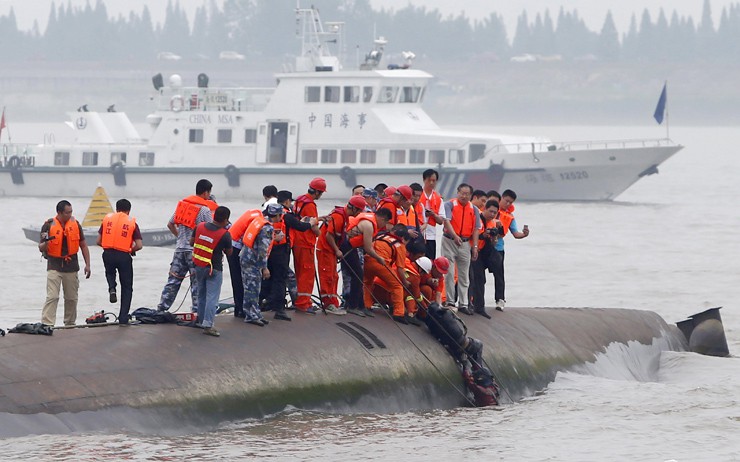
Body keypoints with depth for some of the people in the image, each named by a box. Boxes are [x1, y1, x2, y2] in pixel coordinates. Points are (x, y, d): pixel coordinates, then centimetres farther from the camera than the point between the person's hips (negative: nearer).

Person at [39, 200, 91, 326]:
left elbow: (83, 245, 12)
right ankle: (47, 324, -17)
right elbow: (41, 249, -3)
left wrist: (87, 265, 7)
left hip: (71, 266, 3)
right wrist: (45, 243, -27)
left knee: (71, 298, 10)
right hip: (54, 266, -3)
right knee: (52, 297, -14)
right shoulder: (49, 225, -7)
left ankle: (70, 323, 23)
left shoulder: (75, 224, 3)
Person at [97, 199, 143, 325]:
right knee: (127, 288, 12)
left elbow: (99, 241, 7)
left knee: (110, 272, 35)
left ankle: (112, 288, 3)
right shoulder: (132, 222, 3)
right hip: (124, 256, -2)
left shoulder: (107, 219, 8)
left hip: (108, 254, 2)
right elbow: (139, 245, -4)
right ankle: (123, 319, 10)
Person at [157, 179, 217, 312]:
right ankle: (197, 310, 1)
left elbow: (170, 224, 16)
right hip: (195, 250, -5)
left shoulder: (183, 203, 9)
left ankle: (162, 308, 11)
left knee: (173, 280, 10)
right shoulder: (205, 209, -11)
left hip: (180, 248, 5)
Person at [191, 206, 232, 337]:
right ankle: (207, 325, -11)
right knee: (212, 297, -3)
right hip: (214, 269, -5)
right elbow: (229, 252, -5)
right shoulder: (225, 235, -19)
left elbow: (191, 242, 7)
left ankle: (201, 320, 31)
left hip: (198, 267, 5)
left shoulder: (200, 226, -5)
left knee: (201, 295, 21)